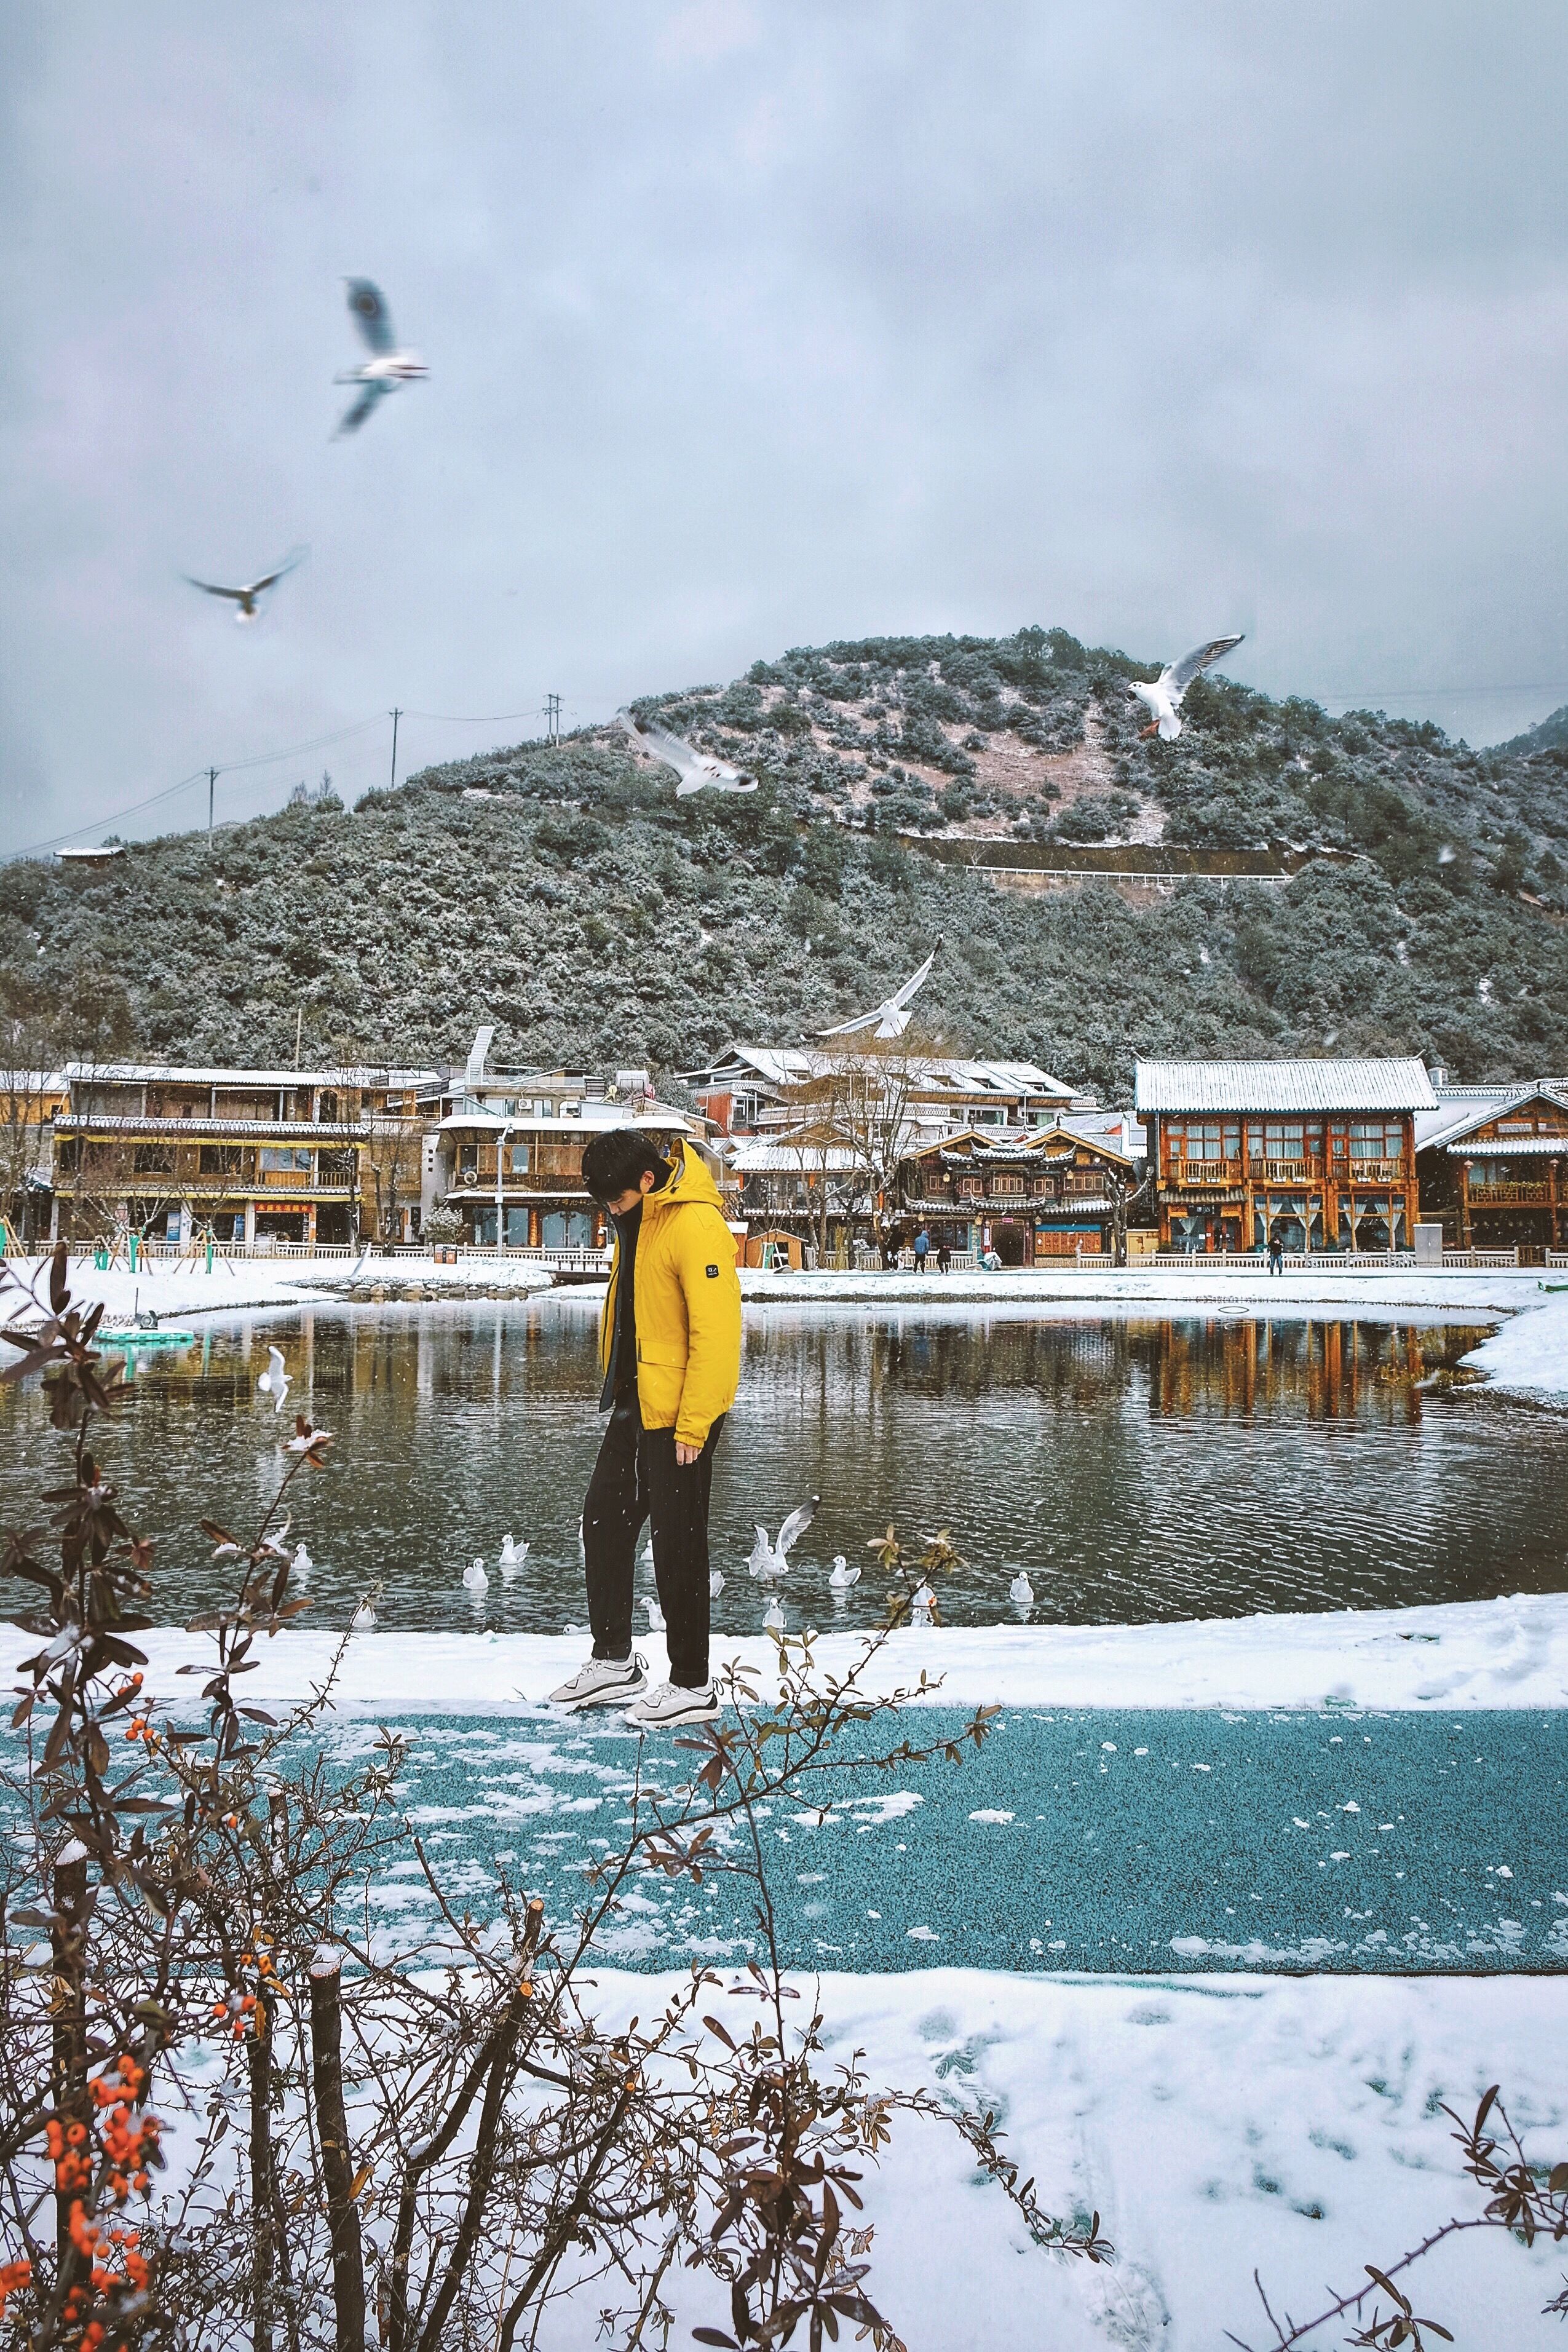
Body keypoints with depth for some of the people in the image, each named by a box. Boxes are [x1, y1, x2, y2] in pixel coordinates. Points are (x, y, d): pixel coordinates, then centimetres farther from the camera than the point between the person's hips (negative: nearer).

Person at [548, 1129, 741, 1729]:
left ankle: (692, 1687, 14)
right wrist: (616, 1385, 16)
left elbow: (716, 1335, -24)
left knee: (677, 1549, 0)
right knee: (603, 1523, 15)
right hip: (633, 1407, 9)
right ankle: (614, 1662, 30)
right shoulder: (638, 1219, 8)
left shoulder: (697, 1227, -21)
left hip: (680, 1415, -9)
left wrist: (692, 1427, -22)